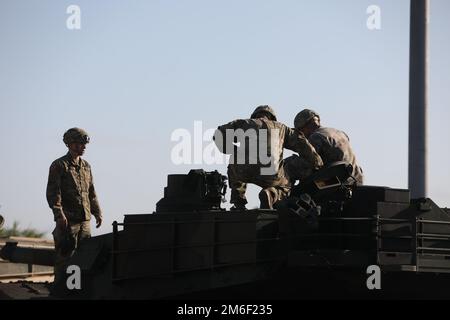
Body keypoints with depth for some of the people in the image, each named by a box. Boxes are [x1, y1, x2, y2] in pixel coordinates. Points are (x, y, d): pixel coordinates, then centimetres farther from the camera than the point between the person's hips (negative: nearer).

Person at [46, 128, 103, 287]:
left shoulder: (86, 166, 18)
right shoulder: (59, 165, -3)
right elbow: (53, 193, -10)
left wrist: (97, 213, 15)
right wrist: (59, 214, -20)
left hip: (85, 220, 7)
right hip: (68, 220, -6)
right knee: (65, 256, -6)